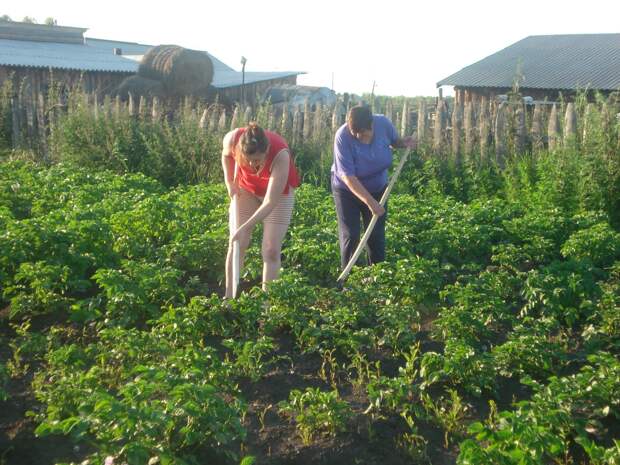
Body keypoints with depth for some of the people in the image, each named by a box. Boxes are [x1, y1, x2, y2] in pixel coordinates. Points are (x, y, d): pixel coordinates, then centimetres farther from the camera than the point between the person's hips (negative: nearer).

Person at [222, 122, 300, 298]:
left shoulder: (280, 155, -39)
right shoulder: (232, 139, -29)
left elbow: (271, 202, -35)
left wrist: (244, 228, -36)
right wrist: (229, 181, -9)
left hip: (279, 193, -3)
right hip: (245, 189, 3)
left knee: (271, 250, -7)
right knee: (236, 244, -1)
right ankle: (228, 297, 9)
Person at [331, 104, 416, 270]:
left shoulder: (383, 123, -20)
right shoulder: (343, 137, -31)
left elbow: (394, 141, 5)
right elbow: (348, 176, -31)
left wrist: (404, 142, -18)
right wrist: (370, 202, -35)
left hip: (377, 188, 3)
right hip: (347, 190, -3)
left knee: (377, 236, 7)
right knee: (350, 236, -3)